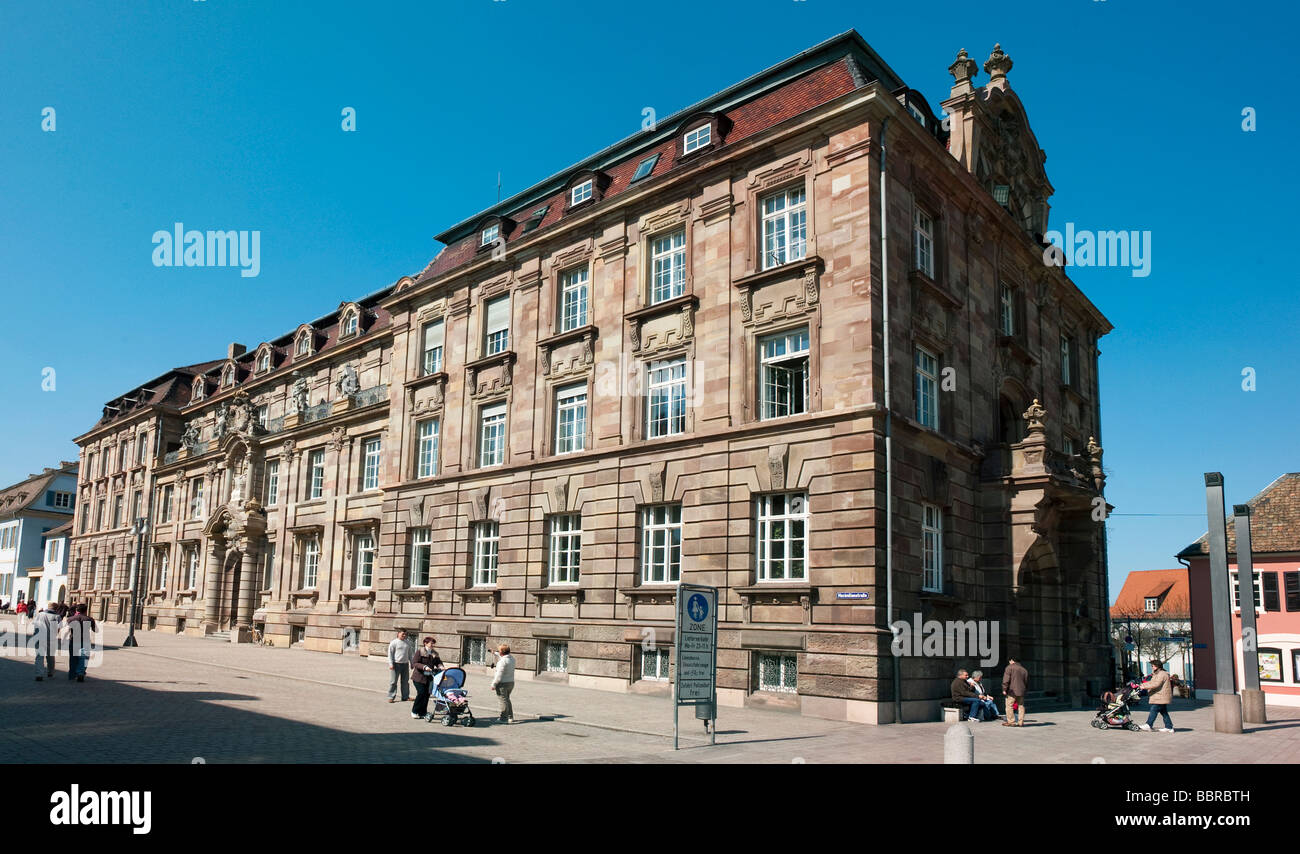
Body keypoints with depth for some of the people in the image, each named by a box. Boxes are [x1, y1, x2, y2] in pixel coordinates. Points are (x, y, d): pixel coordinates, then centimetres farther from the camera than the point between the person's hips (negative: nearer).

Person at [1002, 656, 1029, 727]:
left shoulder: (1009, 667, -5)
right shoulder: (1024, 670, 14)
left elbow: (1006, 680, -11)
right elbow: (1027, 682, 20)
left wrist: (1004, 689, -7)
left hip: (1012, 691, -6)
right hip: (1021, 692, 6)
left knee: (1009, 706, -1)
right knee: (1021, 706, 14)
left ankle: (1011, 721, -4)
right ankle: (1021, 722, 13)